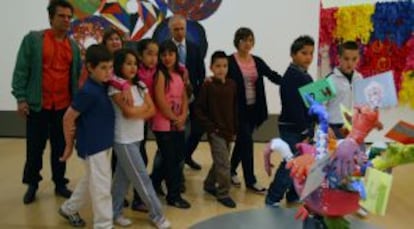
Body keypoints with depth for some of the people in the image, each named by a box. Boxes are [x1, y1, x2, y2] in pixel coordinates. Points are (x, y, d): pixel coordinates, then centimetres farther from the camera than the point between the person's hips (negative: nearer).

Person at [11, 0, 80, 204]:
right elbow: (21, 70, -5)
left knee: (60, 147, 11)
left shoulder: (73, 46, 9)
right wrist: (20, 97, -10)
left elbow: (77, 75, 12)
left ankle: (60, 184, 24)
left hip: (64, 106, 3)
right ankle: (32, 185, 23)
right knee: (35, 147, 7)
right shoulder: (33, 39, -3)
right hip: (38, 105, -3)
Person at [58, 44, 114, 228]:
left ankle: (69, 209, 43)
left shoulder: (103, 86, 1)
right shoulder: (88, 92, -22)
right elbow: (68, 118, -17)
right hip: (92, 146, -9)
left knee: (90, 181, 24)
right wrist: (69, 144, -6)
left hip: (103, 143, 9)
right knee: (102, 187, 1)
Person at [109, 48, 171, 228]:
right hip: (124, 140, -6)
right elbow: (129, 111, -22)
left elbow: (152, 110, 1)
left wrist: (136, 113, -13)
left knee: (123, 178, 16)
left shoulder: (140, 85, 7)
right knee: (142, 179, 1)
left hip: (136, 137, 6)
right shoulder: (115, 87, -13)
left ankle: (115, 212, 29)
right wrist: (143, 107, -5)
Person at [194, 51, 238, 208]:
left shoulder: (232, 85, 4)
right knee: (224, 163, -6)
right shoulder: (207, 86, -10)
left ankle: (209, 185, 37)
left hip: (228, 130, 6)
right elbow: (198, 109, -10)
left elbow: (235, 108, 11)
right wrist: (209, 127, -13)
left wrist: (234, 129, 8)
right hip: (215, 131, -6)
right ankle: (223, 193, 8)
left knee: (219, 162, 18)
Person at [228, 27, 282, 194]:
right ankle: (250, 180, 8)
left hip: (253, 108, 6)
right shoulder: (230, 61, -7)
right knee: (246, 142, -4)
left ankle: (231, 171, 36)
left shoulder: (257, 61, 7)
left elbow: (273, 76, 0)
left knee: (242, 141, 16)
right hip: (238, 109, -5)